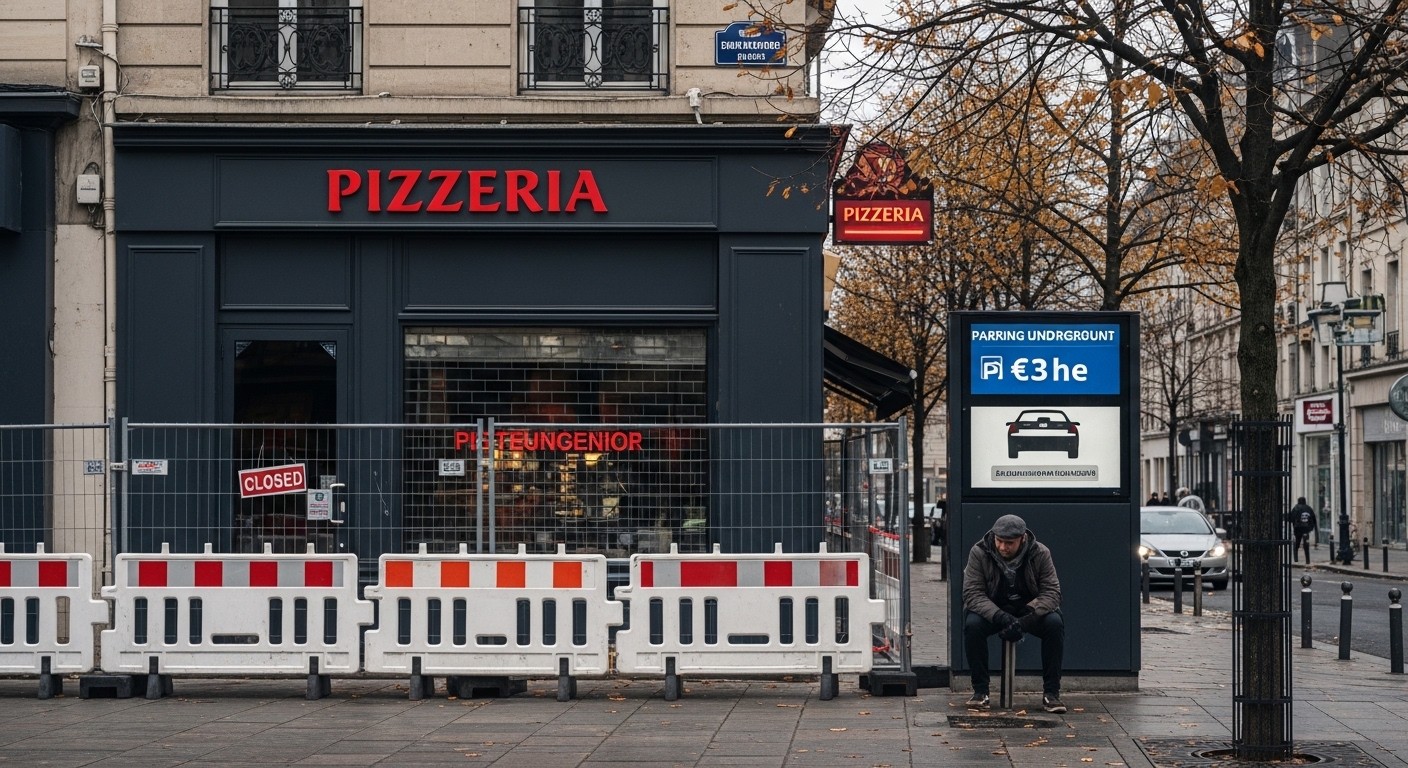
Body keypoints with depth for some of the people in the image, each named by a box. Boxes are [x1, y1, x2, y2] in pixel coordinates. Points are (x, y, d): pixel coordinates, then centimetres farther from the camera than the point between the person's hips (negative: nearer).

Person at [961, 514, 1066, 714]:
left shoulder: (1040, 553, -14)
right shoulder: (979, 553, -16)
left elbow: (1051, 592, -18)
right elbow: (973, 593, -21)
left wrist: (1024, 620, -34)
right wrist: (1001, 618, -38)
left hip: (1029, 611, 1)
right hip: (992, 612, 0)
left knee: (1055, 623, -29)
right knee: (972, 623, -33)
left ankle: (1051, 693, -20)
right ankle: (980, 691, -20)